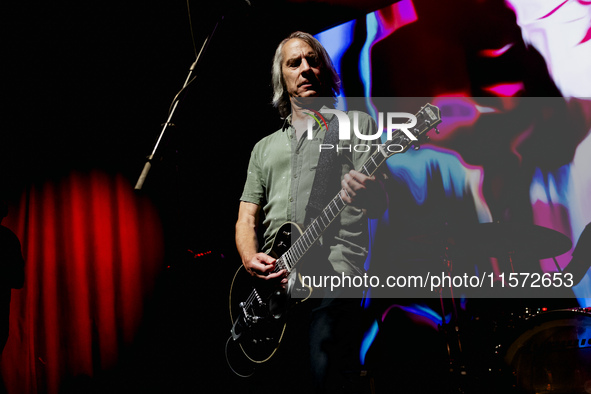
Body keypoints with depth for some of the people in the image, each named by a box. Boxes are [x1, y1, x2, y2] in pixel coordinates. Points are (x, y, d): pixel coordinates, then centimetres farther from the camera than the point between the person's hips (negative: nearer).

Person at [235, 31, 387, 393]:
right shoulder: (265, 147, 25)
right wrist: (251, 261, -3)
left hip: (332, 274, -4)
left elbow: (379, 204, -1)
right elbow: (246, 217, 19)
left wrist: (369, 195, -26)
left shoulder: (356, 124, 12)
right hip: (271, 280, 4)